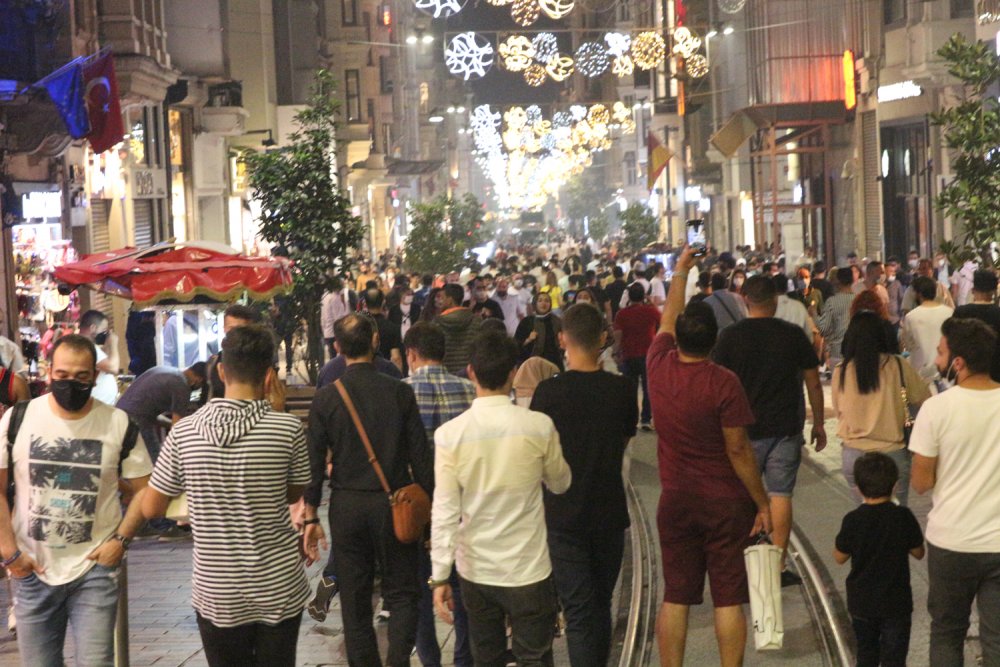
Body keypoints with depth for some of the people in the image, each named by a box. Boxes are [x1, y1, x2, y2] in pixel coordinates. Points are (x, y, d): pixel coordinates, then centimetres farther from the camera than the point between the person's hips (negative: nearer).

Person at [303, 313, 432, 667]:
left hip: (346, 505, 1)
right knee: (401, 593, 8)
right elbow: (420, 456, -4)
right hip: (393, 503, -1)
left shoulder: (325, 398, -4)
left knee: (354, 600, 11)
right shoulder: (399, 392, -6)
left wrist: (311, 517, 4)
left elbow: (314, 462, -3)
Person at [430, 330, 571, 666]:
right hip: (528, 569, -1)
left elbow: (444, 511, -10)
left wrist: (440, 576, -4)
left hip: (475, 572, 2)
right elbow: (561, 483, 6)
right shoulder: (539, 427, -12)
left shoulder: (449, 434, -11)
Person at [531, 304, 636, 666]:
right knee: (601, 606, 18)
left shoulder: (549, 391, -14)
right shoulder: (623, 389, -5)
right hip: (610, 512, 3)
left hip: (564, 515, -3)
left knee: (579, 611, -2)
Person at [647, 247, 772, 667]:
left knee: (675, 597, 8)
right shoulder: (723, 384, -16)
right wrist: (762, 503, -5)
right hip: (726, 503, -4)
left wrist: (680, 272, 29)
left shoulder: (659, 367, -4)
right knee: (728, 599, 2)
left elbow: (667, 319, 16)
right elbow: (738, 450, -13)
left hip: (675, 502, 4)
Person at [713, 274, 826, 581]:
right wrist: (818, 424, 13)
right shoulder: (793, 335, -1)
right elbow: (814, 384, 2)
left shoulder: (730, 336, -4)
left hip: (744, 429, 0)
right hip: (786, 429, 0)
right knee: (780, 495, 3)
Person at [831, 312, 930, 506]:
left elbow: (838, 411, 6)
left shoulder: (841, 372, -5)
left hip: (853, 455, 1)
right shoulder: (898, 366, -7)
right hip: (893, 454, -1)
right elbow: (925, 400, 4)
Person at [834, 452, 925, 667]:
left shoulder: (853, 521, -14)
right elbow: (918, 553, -2)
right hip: (895, 602, -1)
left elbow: (840, 557, -3)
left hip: (861, 603, 1)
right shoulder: (903, 517, -13)